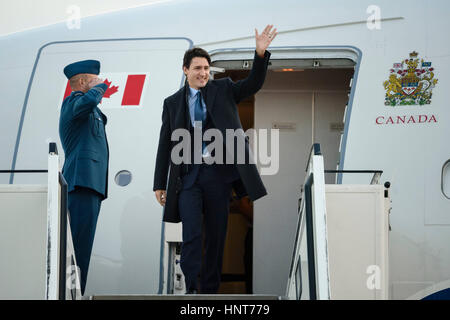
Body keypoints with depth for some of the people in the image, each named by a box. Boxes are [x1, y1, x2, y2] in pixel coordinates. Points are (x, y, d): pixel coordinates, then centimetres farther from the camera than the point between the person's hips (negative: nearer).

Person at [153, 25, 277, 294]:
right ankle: (190, 291, -8)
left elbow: (253, 84, -5)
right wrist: (160, 184, 6)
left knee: (217, 236, 7)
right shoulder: (173, 103, 8)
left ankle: (210, 290, 17)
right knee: (192, 235, -11)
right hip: (188, 176, -1)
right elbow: (165, 144, 9)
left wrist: (261, 54, -23)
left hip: (218, 173, 1)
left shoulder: (222, 90, 8)